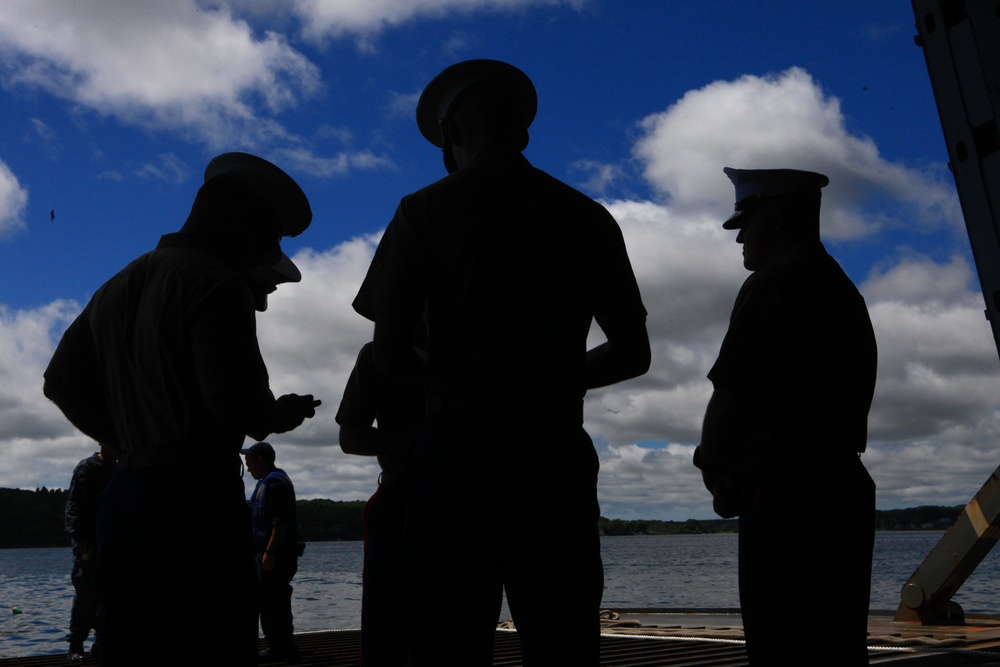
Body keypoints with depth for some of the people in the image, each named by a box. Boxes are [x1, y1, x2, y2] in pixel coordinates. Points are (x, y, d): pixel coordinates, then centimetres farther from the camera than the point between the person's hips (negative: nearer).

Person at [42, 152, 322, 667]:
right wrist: (281, 414, 0)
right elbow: (237, 402, -21)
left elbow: (62, 382, 22)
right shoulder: (215, 283, -11)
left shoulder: (119, 286, 17)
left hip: (123, 495, 9)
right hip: (197, 495, -9)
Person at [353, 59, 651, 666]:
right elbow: (633, 354, 10)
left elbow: (390, 356, -5)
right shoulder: (589, 218, 9)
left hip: (457, 451, -2)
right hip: (557, 456, 3)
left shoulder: (425, 211, 1)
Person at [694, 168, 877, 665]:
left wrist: (713, 469, 2)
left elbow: (730, 396, -15)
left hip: (785, 492, -10)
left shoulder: (773, 286, -10)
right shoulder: (845, 290, 19)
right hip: (844, 487, 10)